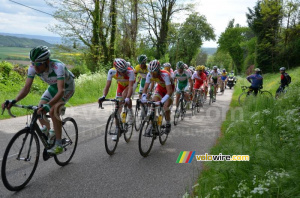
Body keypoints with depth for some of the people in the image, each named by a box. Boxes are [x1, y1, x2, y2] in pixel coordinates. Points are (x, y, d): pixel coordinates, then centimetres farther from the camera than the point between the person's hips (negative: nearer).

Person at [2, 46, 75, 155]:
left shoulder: (58, 67, -40)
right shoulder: (33, 68, -23)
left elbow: (61, 91, -48)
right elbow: (26, 88, -21)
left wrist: (48, 105, -61)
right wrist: (13, 101, -38)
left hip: (67, 87, -6)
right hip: (53, 87, 6)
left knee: (53, 112, -24)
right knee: (38, 111, -8)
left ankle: (58, 145, -14)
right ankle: (49, 132, 21)